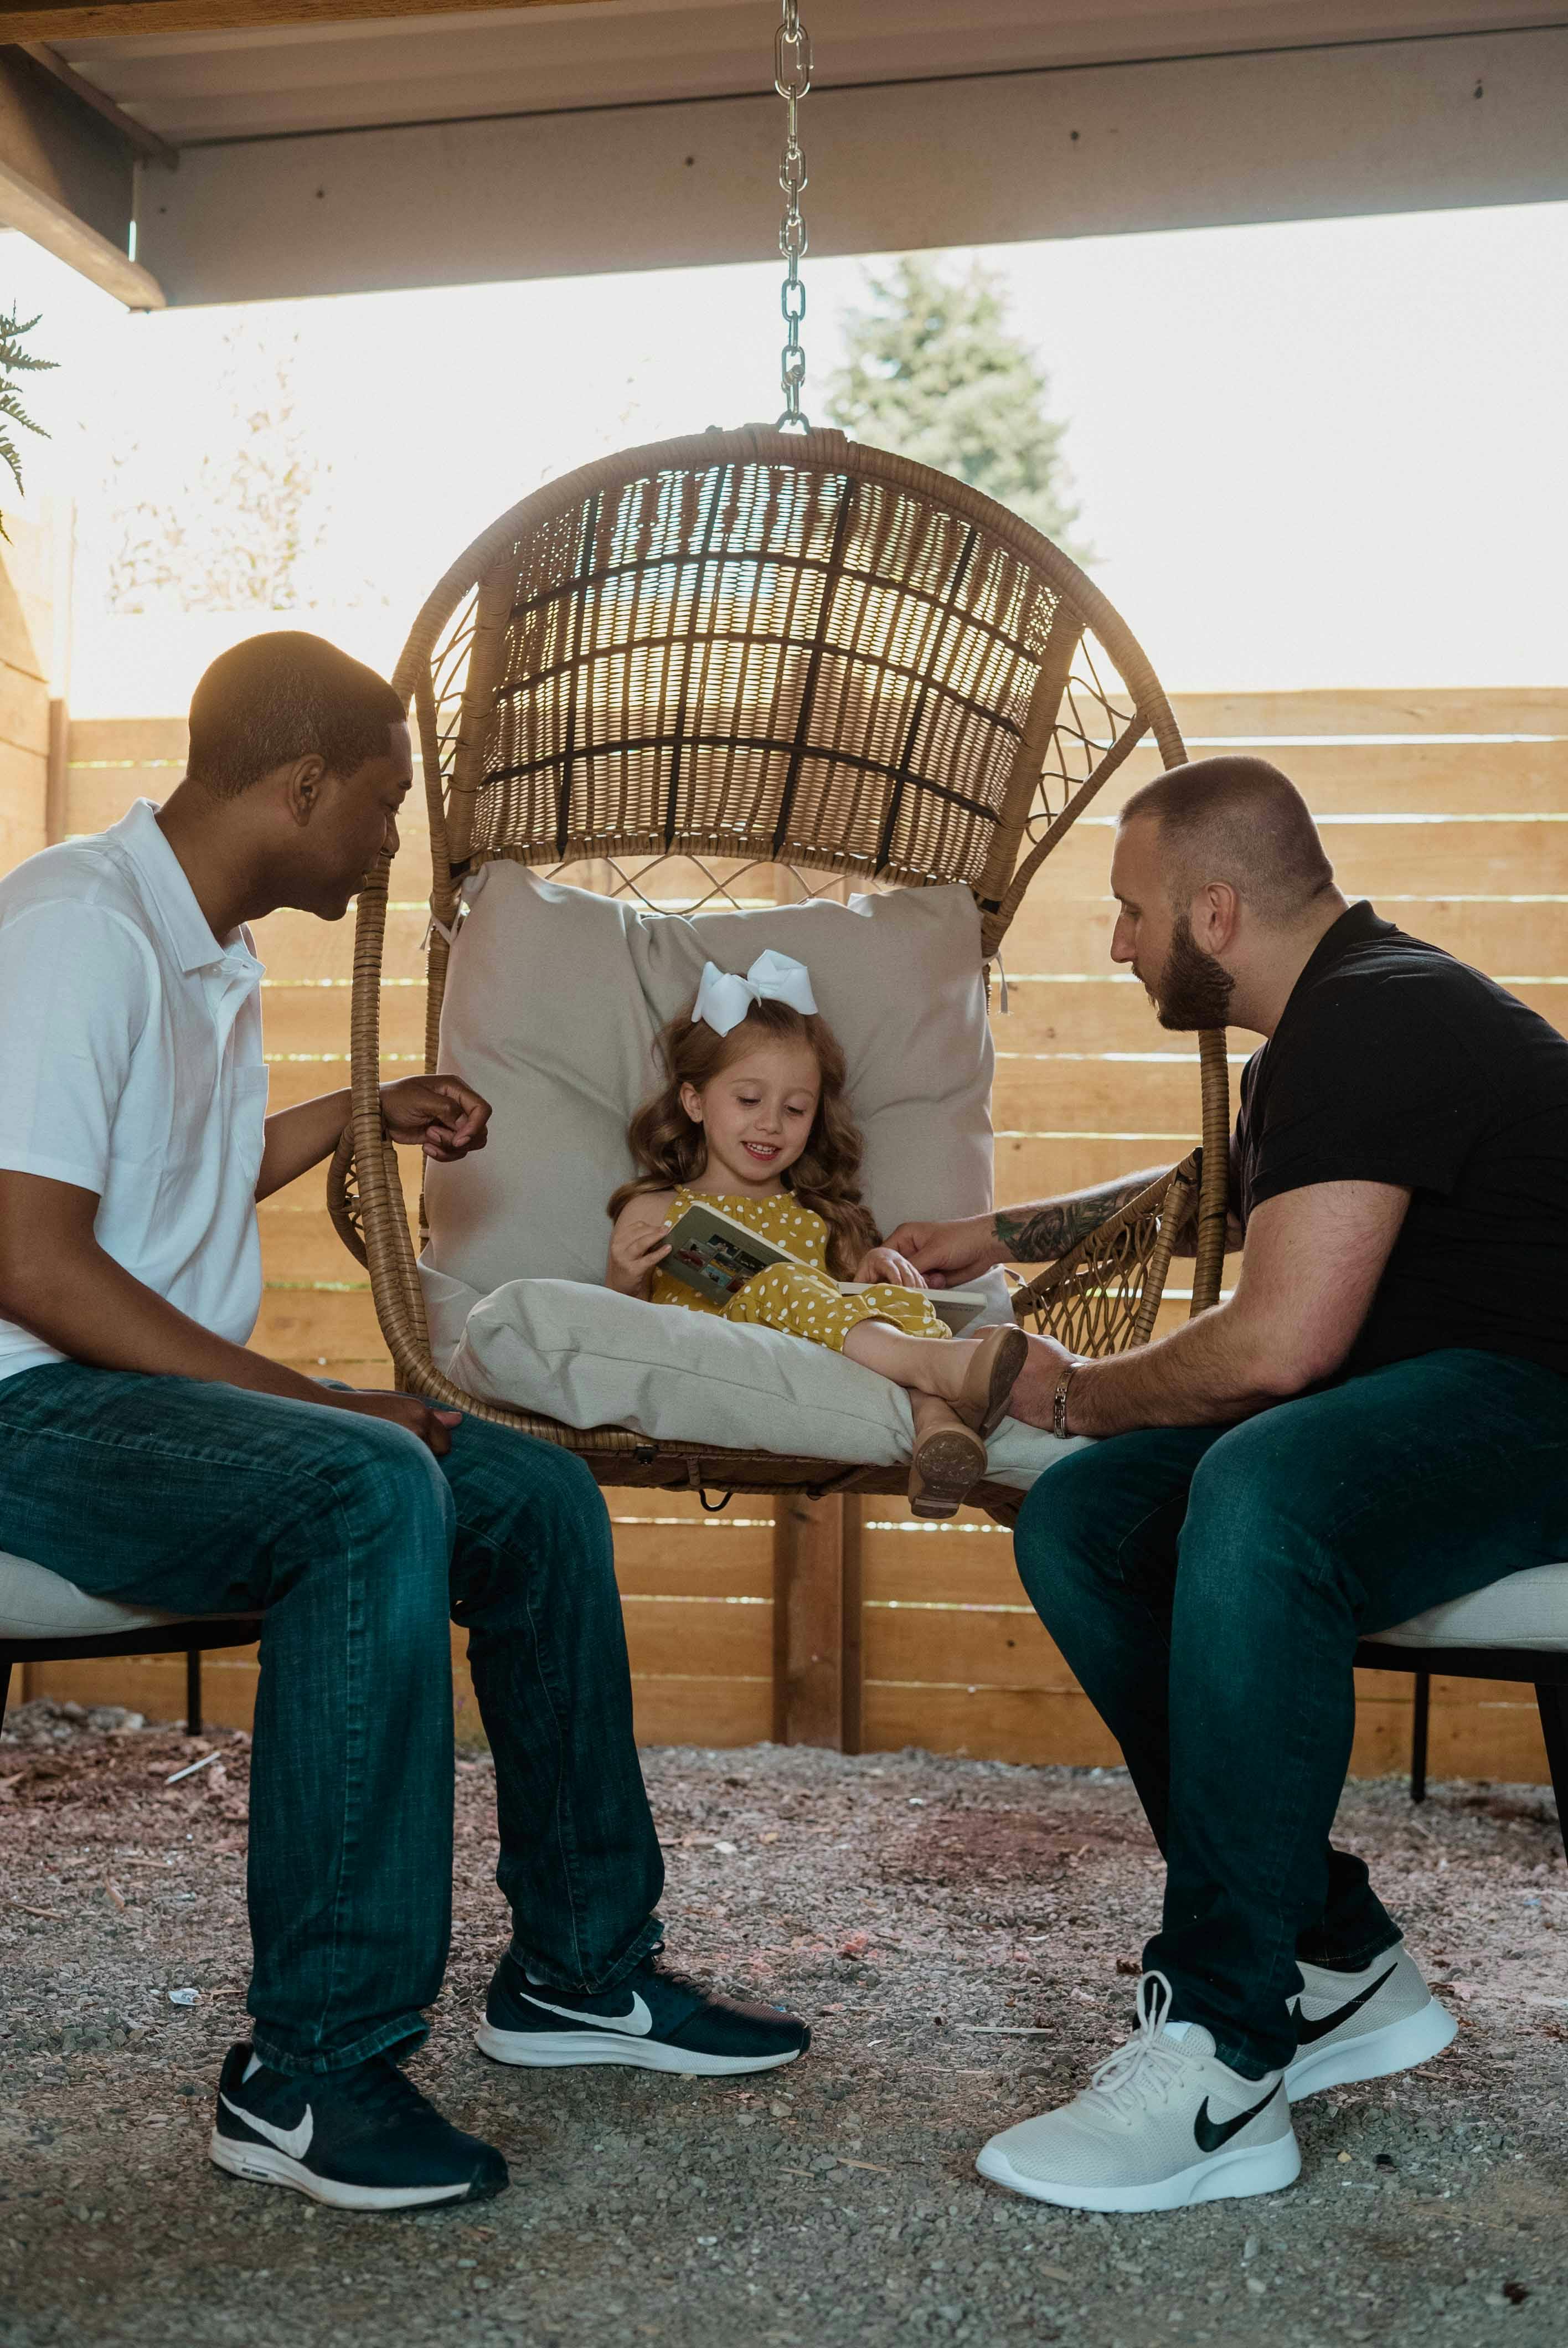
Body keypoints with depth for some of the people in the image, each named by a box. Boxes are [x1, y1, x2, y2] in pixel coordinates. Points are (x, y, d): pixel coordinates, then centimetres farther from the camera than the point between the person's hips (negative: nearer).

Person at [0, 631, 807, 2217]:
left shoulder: (208, 956, 14)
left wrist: (367, 1114, 28)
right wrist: (318, 1402, -24)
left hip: (163, 1392, 10)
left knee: (537, 1496, 4)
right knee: (374, 1495, -34)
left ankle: (579, 1967, 13)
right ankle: (310, 2071, -27)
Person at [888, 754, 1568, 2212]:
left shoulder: (1376, 1023, -16)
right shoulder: (1327, 1029, 17)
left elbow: (1279, 1342, -24)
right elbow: (1205, 1197, 38)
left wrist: (1072, 1394, -6)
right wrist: (1000, 1239, 38)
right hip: (1407, 1405, 11)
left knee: (1255, 1492, -38)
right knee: (1077, 1522, -3)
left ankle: (1218, 2063, -29)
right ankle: (1337, 1968, -3)